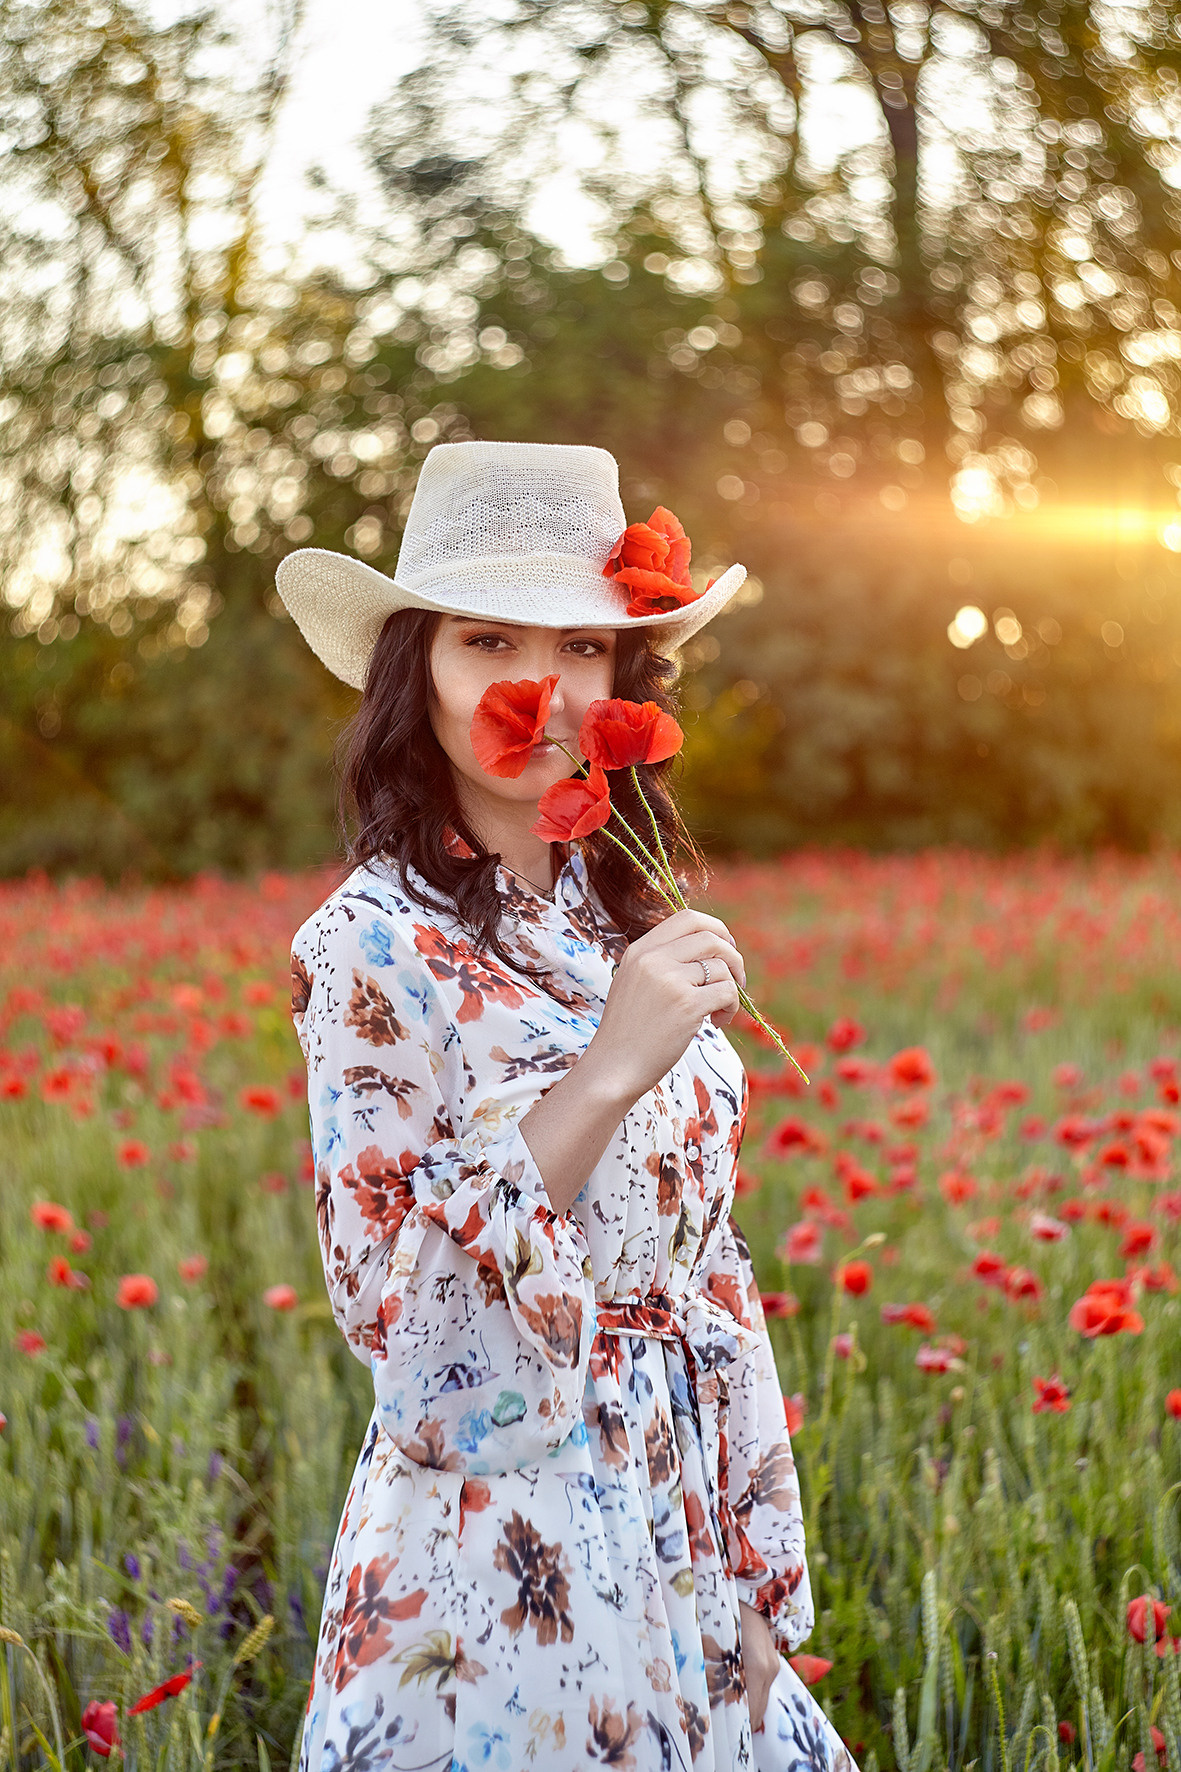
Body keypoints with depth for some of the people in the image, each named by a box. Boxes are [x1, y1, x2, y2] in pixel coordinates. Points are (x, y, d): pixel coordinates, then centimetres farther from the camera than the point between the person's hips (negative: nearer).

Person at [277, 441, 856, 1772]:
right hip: (501, 1551, -6)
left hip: (681, 1535, 6)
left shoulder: (639, 920, 4)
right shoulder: (372, 944, -14)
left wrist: (753, 1576, 10)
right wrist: (607, 1074, -26)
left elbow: (710, 1261, 9)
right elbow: (388, 1303, -19)